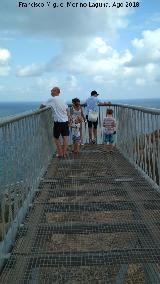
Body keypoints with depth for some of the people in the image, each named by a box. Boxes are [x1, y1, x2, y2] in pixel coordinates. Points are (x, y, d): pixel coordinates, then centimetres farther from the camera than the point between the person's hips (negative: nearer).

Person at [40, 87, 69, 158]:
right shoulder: (62, 100, 12)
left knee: (56, 138, 8)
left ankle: (60, 153, 9)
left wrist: (40, 107, 18)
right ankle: (64, 153, 12)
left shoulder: (52, 99, -9)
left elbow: (42, 106, -4)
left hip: (58, 122, -6)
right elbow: (67, 111, 15)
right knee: (65, 137, 7)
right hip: (65, 121, 6)